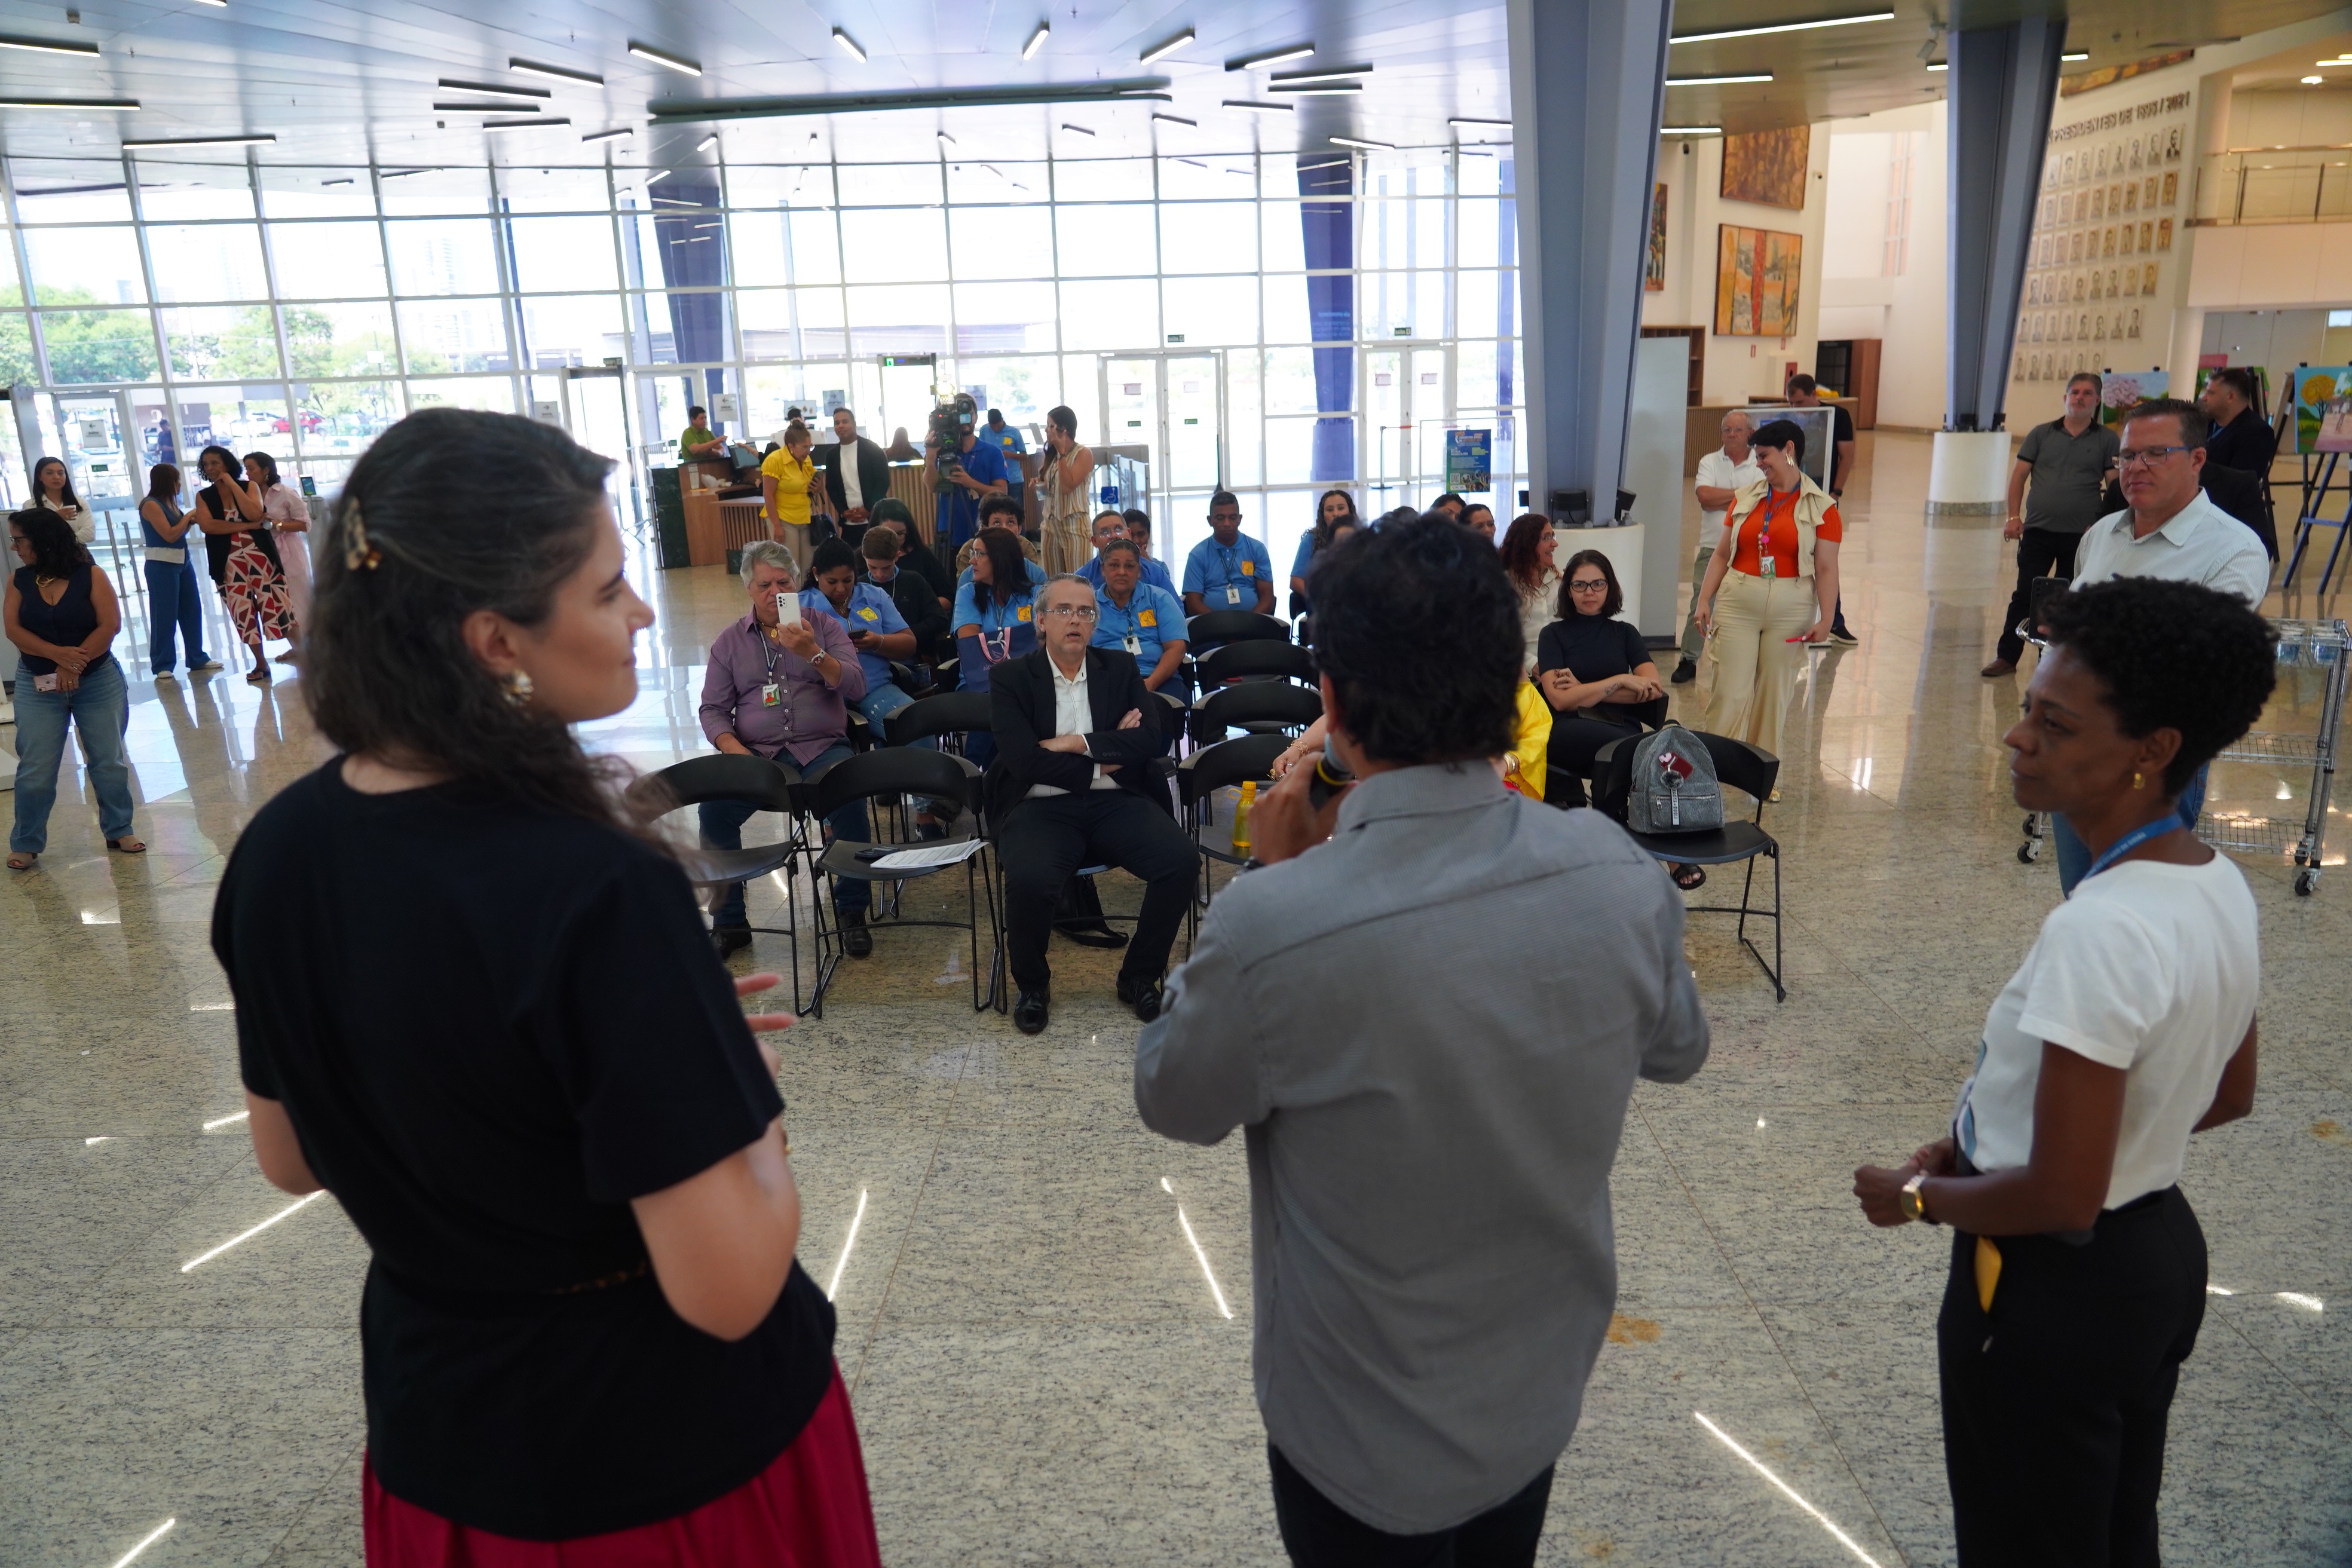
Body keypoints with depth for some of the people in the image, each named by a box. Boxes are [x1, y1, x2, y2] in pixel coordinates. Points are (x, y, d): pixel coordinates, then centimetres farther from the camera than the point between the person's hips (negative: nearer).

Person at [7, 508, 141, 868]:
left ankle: (119, 831, 19)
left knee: (109, 761, 5)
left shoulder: (90, 575, -6)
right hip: (37, 686, 2)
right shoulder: (18, 580, 2)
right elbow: (14, 629, -6)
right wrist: (57, 654, -21)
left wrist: (74, 666, -17)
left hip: (98, 681, -2)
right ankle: (26, 844, 11)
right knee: (35, 769, 0)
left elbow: (109, 625, -12)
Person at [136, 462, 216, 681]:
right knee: (164, 614, -3)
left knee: (192, 610, 11)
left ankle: (198, 659, 20)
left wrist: (191, 523, 0)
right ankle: (162, 665, 4)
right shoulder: (151, 505, -13)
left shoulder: (169, 503, 12)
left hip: (183, 562, 9)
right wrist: (188, 518, -9)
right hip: (162, 566, -9)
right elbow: (170, 535, -19)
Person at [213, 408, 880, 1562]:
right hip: (672, 1442, -5)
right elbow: (725, 1288, -30)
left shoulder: (279, 851, -10)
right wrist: (755, 1118, -10)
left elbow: (292, 1159, 5)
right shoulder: (597, 891, -32)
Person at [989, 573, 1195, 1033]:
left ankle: (1139, 976, 1)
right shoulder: (1011, 678, 4)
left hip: (1116, 803, 3)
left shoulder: (1121, 668, 13)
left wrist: (1078, 743, -9)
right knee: (1029, 881, -33)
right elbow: (1025, 759, -9)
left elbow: (1151, 741, -1)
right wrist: (1105, 760, -5)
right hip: (1041, 807, -2)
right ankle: (1031, 985, -1)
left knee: (1182, 860, -24)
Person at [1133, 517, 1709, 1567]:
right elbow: (1675, 1051, 2)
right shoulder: (1619, 875, -20)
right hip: (1543, 1397, 4)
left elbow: (1175, 1103, -13)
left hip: (1365, 1436, -3)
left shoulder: (1270, 928, -35)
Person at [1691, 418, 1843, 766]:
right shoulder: (1746, 497, 7)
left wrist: (1825, 619, -12)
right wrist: (1704, 600, -1)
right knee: (1730, 692, -3)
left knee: (1775, 694, 7)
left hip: (1790, 611, -1)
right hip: (1738, 605, 1)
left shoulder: (1821, 508, 0)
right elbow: (1722, 554, 8)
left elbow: (1826, 569, -4)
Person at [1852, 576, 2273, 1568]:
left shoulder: (2099, 932, -31)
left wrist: (1917, 1196, -9)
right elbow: (2225, 1098, 11)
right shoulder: (2224, 888, -3)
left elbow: (2059, 1198, -28)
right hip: (2162, 1255, 9)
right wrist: (1987, 1140, 12)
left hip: (2055, 1293, -8)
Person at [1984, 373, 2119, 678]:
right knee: (2025, 595, 0)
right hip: (2038, 530, 0)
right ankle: (2007, 656, 6)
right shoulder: (2041, 434, 6)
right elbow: (2019, 475, 4)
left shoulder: (2108, 440, 3)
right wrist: (2013, 517, -5)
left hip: (2082, 536, 0)